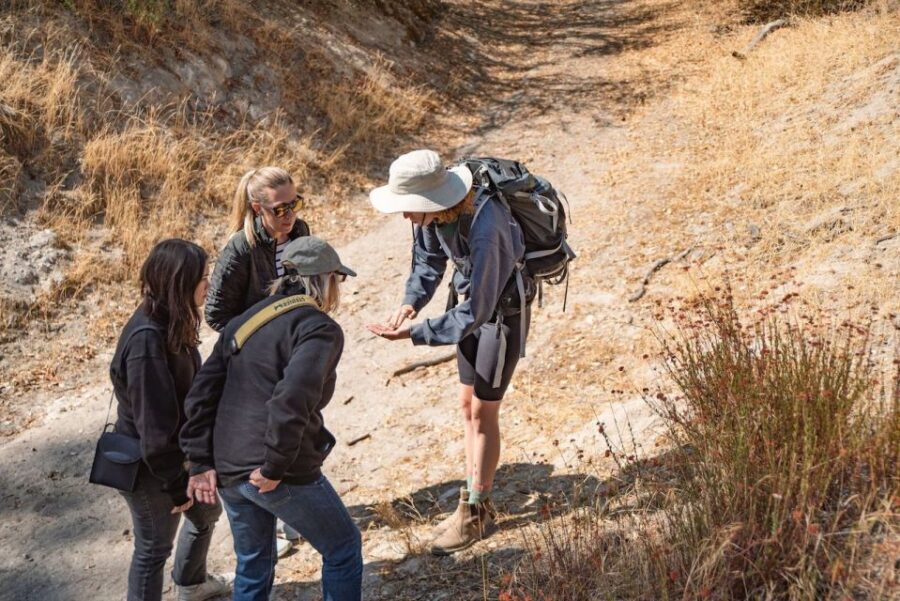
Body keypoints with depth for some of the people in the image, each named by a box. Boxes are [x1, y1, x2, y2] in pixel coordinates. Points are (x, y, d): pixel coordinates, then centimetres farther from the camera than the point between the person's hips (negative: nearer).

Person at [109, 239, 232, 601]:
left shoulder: (172, 323, -3)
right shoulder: (147, 339, -32)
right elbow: (154, 424, -28)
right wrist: (176, 485, -20)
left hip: (178, 450, 10)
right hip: (149, 465, -10)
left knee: (206, 513, 29)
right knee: (154, 546, 10)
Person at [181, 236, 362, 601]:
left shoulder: (245, 321, 13)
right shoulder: (320, 329, -10)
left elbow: (202, 394, 8)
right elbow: (291, 401, -25)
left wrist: (201, 463, 7)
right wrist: (274, 468, -17)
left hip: (226, 472, 7)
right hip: (282, 476, -7)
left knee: (253, 566, 24)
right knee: (343, 547, 15)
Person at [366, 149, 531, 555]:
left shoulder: (484, 230, -38)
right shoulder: (434, 212, -15)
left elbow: (475, 314, -32)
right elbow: (428, 259, 5)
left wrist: (413, 333, -33)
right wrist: (410, 303, -13)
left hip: (504, 309, -8)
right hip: (476, 301, 8)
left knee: (483, 411, 0)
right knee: (468, 404, 14)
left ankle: (475, 513, 14)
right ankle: (476, 502, 27)